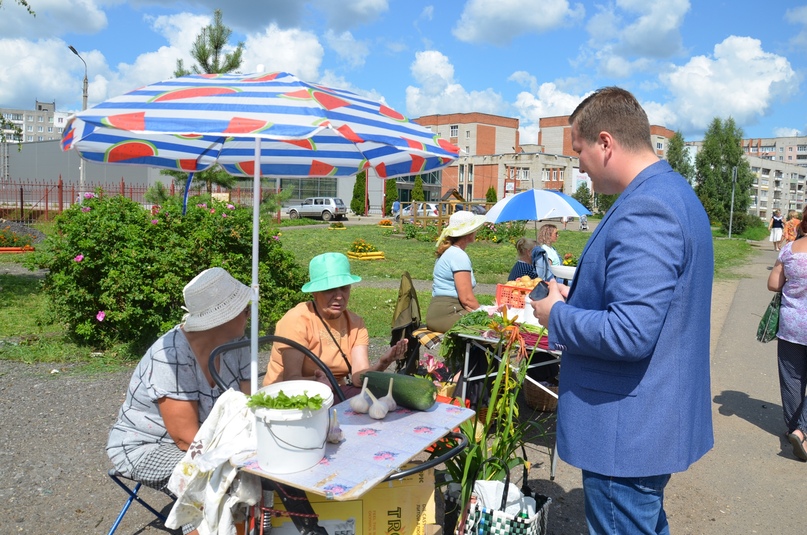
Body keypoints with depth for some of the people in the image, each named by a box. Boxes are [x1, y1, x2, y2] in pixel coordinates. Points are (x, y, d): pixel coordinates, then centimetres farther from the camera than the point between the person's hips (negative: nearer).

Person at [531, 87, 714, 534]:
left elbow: (630, 334, -31)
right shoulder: (672, 192, 10)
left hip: (627, 431, -10)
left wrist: (556, 317, -15)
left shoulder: (644, 212, -25)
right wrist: (580, 298, 10)